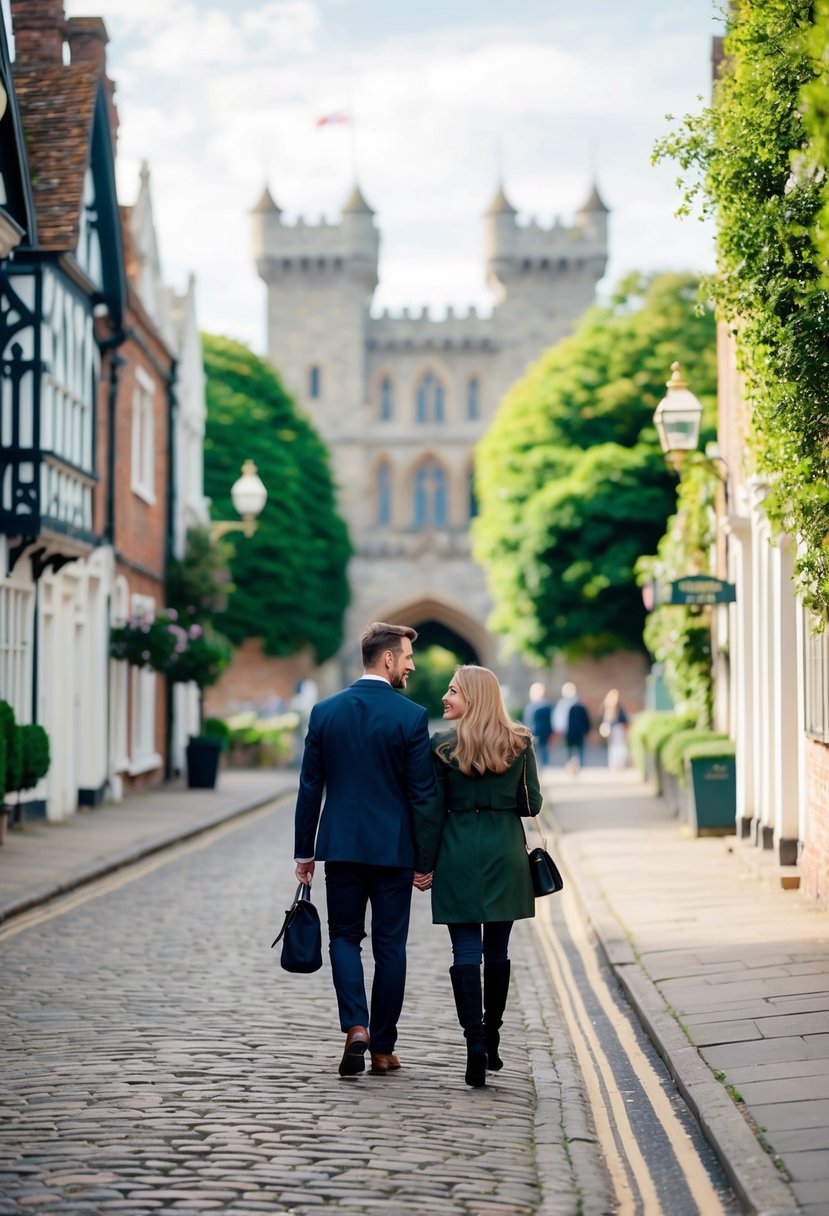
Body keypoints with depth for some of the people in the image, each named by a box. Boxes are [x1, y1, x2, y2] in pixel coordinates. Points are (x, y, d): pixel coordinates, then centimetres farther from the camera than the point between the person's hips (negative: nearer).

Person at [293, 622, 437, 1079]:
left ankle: (356, 1028, -8)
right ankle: (382, 1049, 13)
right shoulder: (412, 716, -9)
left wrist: (304, 851, 11)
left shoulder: (325, 711, 1)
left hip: (341, 846, 2)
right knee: (389, 947, 8)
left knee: (344, 937, 12)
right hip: (393, 849, -2)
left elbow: (310, 787, 4)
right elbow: (422, 794, -8)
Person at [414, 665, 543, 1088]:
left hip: (459, 855, -2)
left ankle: (475, 1041, -13)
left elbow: (433, 811, -4)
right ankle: (491, 1041, 20)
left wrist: (424, 864, 2)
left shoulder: (442, 746, -6)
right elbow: (531, 804, 4)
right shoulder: (520, 743, 0)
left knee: (467, 951, -2)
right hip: (506, 855, 3)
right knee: (497, 951, 12)